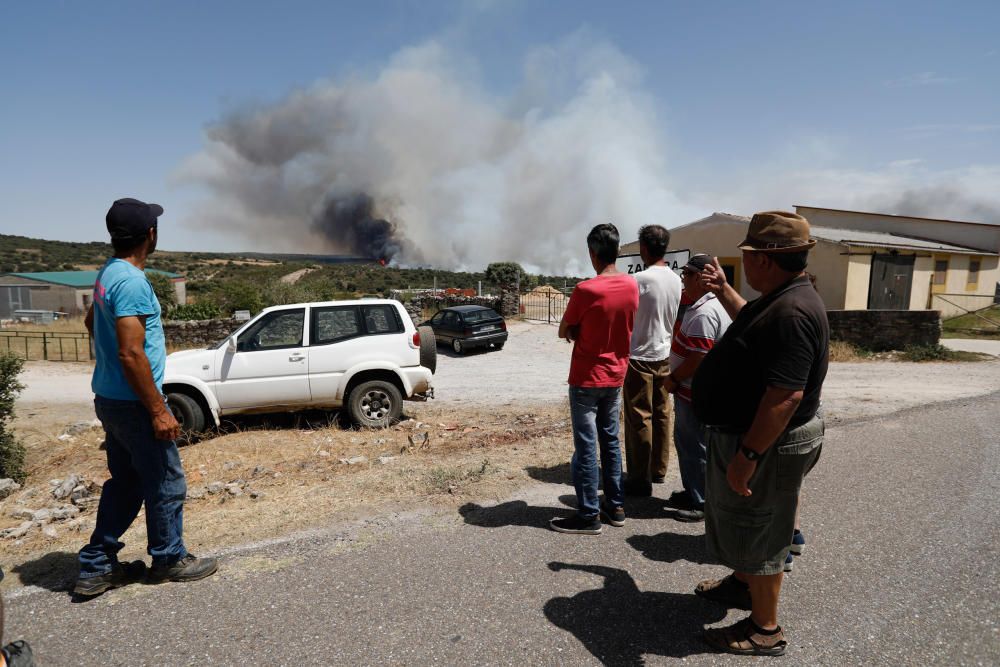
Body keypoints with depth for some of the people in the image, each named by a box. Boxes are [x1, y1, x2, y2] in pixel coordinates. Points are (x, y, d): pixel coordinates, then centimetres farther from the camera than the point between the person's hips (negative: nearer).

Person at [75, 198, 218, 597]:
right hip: (132, 402, -10)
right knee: (166, 484, 6)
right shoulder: (132, 282, -22)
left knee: (125, 483, 18)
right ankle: (169, 560, 21)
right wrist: (158, 410, -22)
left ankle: (96, 567, 25)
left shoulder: (107, 273, 9)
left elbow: (92, 321, 27)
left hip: (109, 398, 10)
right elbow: (131, 354, -26)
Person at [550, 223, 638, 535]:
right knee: (611, 441, 17)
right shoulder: (632, 286, 0)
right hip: (616, 377, 7)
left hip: (586, 379, -6)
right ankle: (615, 506, 26)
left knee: (586, 447, 2)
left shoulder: (585, 290, -20)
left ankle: (588, 515, 10)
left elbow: (564, 332, -9)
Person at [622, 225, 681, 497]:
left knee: (639, 419, -1)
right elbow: (673, 318, 12)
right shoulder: (676, 280, 4)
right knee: (661, 414, 15)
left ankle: (640, 479, 6)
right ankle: (658, 469, 26)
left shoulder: (641, 279, -19)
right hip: (664, 355, 7)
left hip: (640, 357, -7)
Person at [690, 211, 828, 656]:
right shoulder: (779, 300, 5)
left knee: (756, 534, 6)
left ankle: (765, 631, 25)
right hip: (746, 433, 10)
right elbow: (751, 325, 29)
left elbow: (786, 394, -34)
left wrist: (747, 455, -31)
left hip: (766, 443, -10)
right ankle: (742, 584, 48)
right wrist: (723, 291, 24)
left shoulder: (792, 312, -29)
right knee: (741, 524, 27)